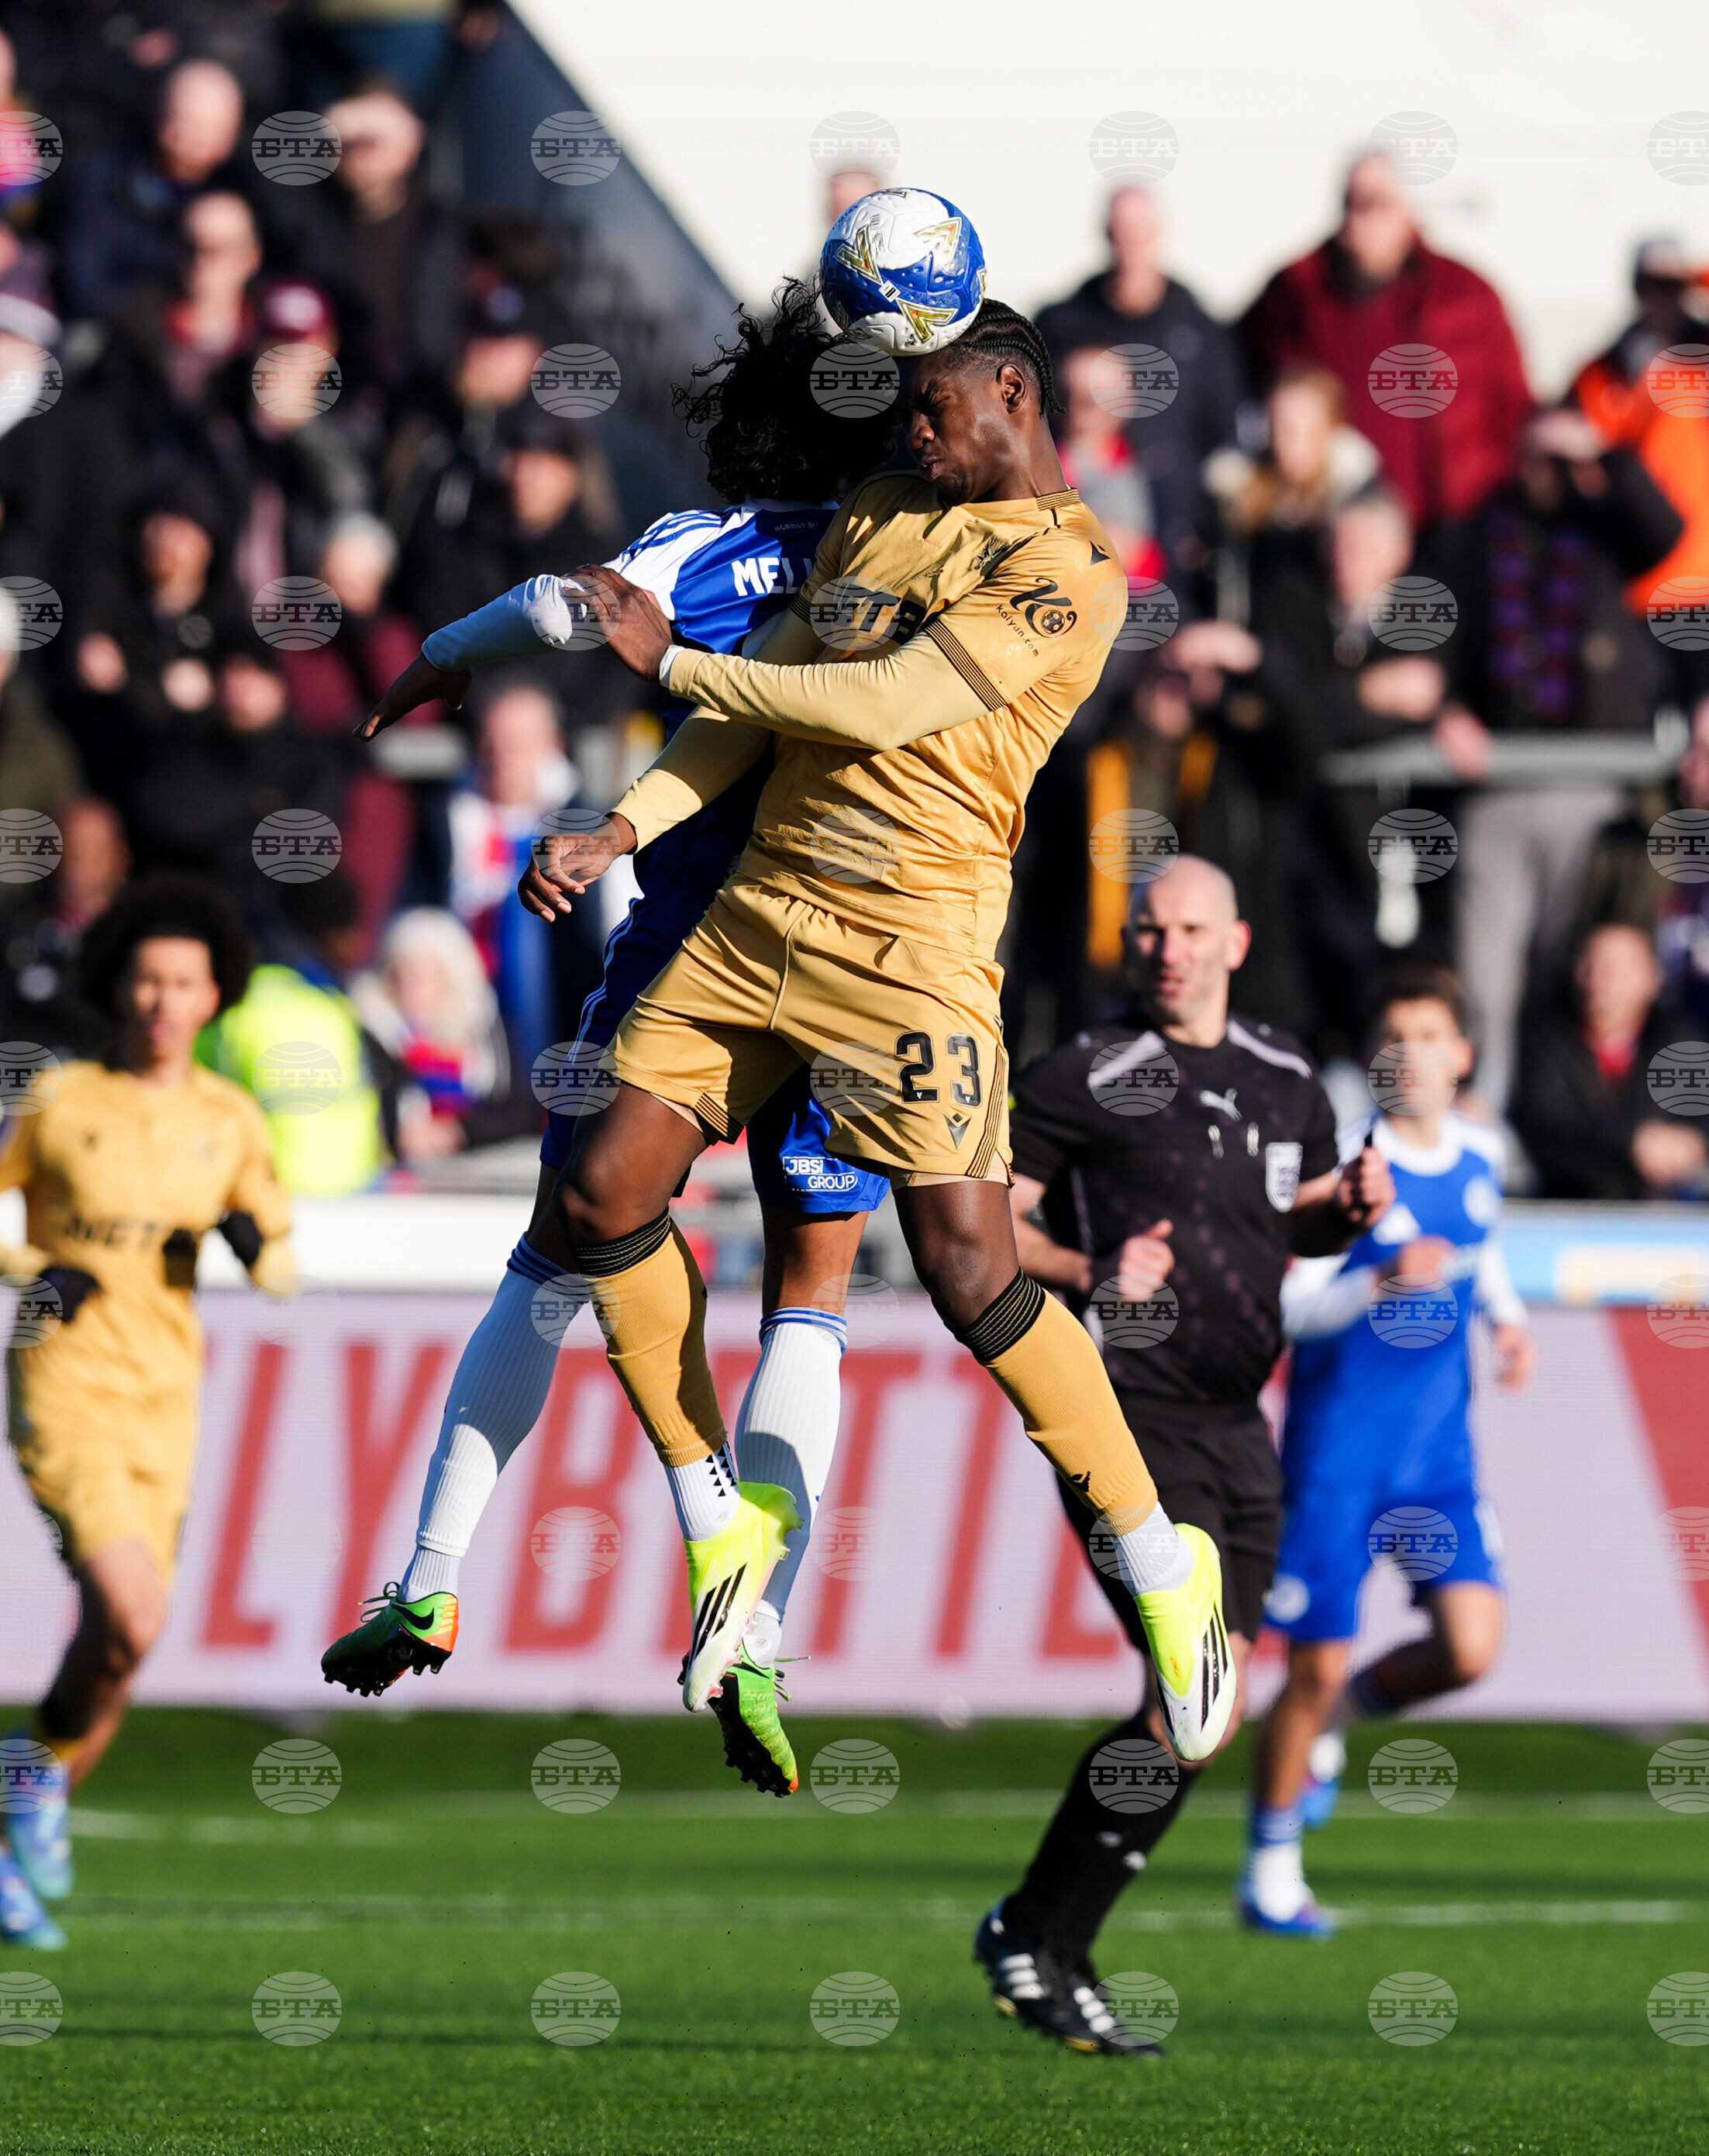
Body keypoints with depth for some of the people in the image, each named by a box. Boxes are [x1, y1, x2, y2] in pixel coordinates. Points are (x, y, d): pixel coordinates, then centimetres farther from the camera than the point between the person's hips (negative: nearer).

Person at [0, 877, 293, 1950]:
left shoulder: (231, 1121, 8)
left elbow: (283, 1265, 13)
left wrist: (253, 1240, -10)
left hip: (166, 1398, 5)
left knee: (112, 1645, 5)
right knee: (135, 1620, -21)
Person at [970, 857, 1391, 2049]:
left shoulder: (1286, 1078, 12)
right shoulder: (1086, 1077, -6)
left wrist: (1356, 1206, 5)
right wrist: (1088, 1272, -21)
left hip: (1235, 1426, 7)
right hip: (1125, 1414, -7)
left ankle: (1042, 1938, 17)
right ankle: (1041, 1939, -4)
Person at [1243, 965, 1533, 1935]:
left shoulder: (1481, 1155, 4)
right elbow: (1286, 1309, -17)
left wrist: (1507, 1319, 8)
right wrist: (1381, 1284, -32)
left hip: (1440, 1450, 5)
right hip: (1338, 1447, -5)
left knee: (1471, 1649, -11)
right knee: (1317, 1665, -2)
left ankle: (1336, 1718, 20)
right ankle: (1272, 1871, 16)